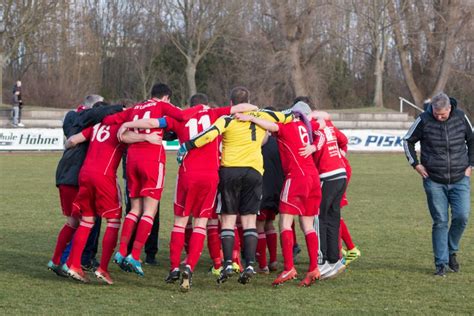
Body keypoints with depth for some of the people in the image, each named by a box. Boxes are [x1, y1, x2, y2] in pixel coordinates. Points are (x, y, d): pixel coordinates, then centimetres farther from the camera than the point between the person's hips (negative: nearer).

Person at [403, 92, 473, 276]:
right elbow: (408, 141, 7)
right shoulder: (424, 120, -8)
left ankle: (451, 252, 16)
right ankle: (441, 263, 6)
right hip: (434, 181, -1)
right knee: (440, 222, -2)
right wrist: (416, 164, 0)